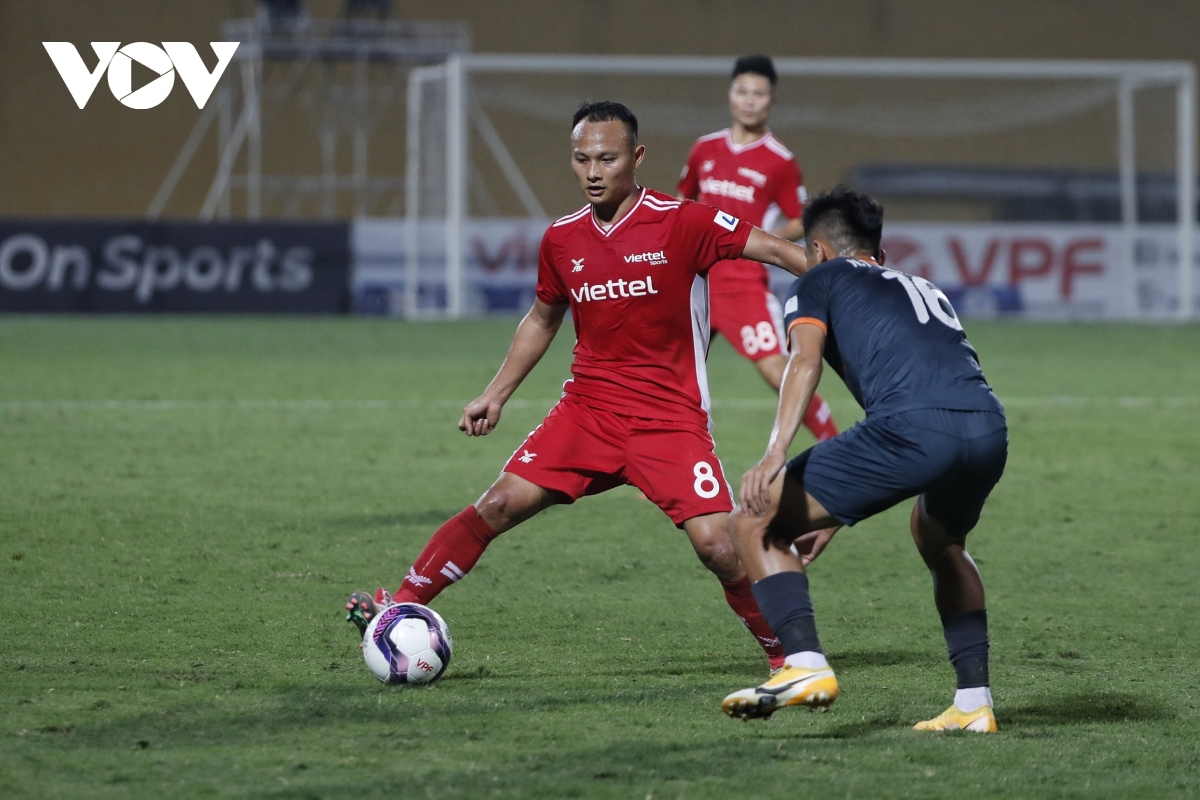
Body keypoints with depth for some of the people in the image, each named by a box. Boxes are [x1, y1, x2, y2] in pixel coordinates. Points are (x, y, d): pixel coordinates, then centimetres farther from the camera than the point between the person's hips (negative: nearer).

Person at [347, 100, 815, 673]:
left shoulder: (682, 223, -10)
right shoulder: (562, 240, 5)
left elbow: (775, 250, -7)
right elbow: (543, 318, 22)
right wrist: (496, 395, 20)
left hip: (671, 419, -4)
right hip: (588, 407, 4)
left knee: (717, 545, -16)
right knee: (502, 502, -10)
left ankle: (786, 652, 6)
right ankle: (401, 605, -2)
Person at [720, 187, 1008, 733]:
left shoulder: (821, 280, 20)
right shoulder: (922, 289, 39)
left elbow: (805, 359, -1)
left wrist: (775, 454, -16)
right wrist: (834, 518, 47)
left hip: (913, 429, -6)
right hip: (989, 429, 7)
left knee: (755, 523, 6)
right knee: (939, 541, 38)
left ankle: (806, 666, -9)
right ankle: (974, 703, 30)